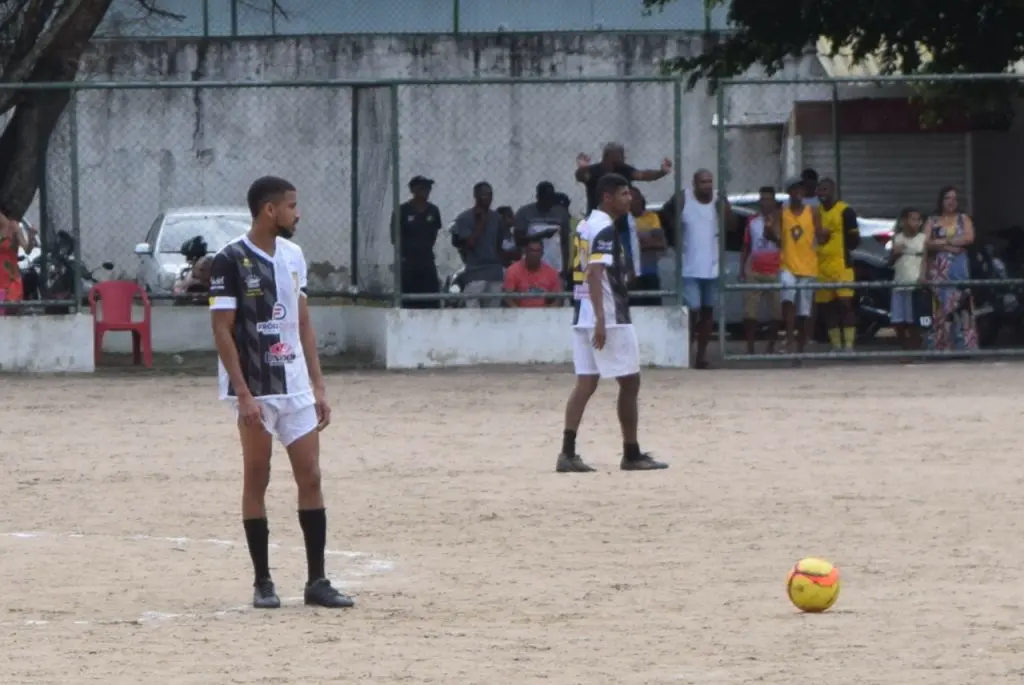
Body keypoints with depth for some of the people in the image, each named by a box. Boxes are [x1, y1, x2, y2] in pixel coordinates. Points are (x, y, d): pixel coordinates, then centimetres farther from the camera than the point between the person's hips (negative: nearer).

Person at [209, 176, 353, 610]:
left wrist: (318, 385, 11)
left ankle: (316, 581, 6)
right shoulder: (231, 261, -10)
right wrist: (243, 394, -18)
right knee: (257, 480, 0)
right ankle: (262, 582, 7)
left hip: (295, 387, 6)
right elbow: (222, 331, -12)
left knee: (310, 476, 3)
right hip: (255, 390, -6)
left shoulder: (292, 256, 11)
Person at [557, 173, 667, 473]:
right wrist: (601, 319, -28)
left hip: (583, 316, 9)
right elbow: (595, 273, -23)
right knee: (630, 382, 2)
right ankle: (631, 454, 7)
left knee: (586, 383, 4)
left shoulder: (585, 226, 14)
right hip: (610, 318, -9)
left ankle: (568, 453, -5)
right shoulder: (606, 229, -14)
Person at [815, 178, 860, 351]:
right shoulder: (816, 212, 14)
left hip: (841, 265, -6)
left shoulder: (845, 211, -2)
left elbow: (854, 239, -1)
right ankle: (835, 345, 13)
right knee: (827, 307, 7)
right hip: (820, 267, 6)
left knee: (845, 304, -10)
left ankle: (848, 344, -10)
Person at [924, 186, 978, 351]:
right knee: (940, 306, -7)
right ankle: (939, 347, -8)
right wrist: (949, 246, -11)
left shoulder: (963, 219, 14)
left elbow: (969, 238, -4)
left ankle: (964, 346, -10)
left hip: (959, 269, 0)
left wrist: (942, 241, -6)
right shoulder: (932, 221, 12)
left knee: (960, 306, -7)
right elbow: (926, 243, -3)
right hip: (938, 270, 0)